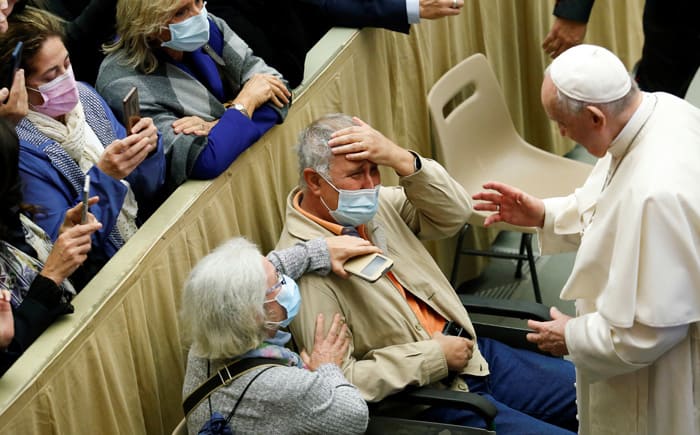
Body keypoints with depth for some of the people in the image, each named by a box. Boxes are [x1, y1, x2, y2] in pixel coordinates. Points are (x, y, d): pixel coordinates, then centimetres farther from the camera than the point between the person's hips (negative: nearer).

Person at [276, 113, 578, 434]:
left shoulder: (374, 204, 3)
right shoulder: (306, 268, -21)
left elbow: (453, 215, 4)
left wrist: (401, 160, -14)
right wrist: (436, 356, -17)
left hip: (474, 354, 8)